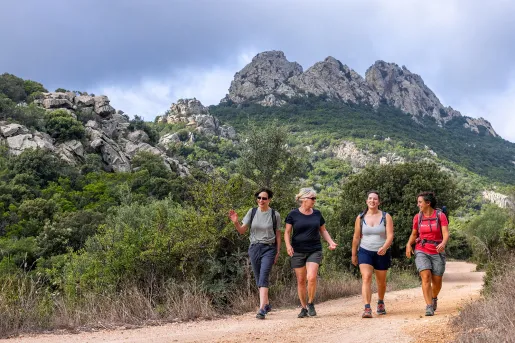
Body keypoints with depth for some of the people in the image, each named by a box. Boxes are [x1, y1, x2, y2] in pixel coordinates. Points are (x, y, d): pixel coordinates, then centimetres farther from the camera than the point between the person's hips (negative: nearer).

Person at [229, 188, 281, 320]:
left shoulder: (275, 215, -2)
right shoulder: (252, 212, 2)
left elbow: (277, 234, 5)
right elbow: (242, 230, 1)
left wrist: (278, 252, 4)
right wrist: (235, 222, -18)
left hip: (269, 248, -3)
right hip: (254, 248, 3)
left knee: (263, 278, -16)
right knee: (258, 279, 12)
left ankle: (262, 309, -21)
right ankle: (267, 304, 32)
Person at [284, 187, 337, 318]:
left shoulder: (317, 214, 7)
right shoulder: (293, 214, -1)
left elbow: (323, 230, 16)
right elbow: (287, 232, 0)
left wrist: (331, 242, 0)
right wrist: (288, 245, -18)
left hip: (314, 250, 1)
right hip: (298, 252, -1)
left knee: (312, 278, -16)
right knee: (301, 281, 4)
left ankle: (311, 303, 5)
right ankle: (304, 308, 18)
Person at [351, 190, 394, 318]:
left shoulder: (386, 217, -1)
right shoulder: (360, 218, 3)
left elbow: (390, 235, -10)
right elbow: (356, 238, 8)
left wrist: (384, 247, -29)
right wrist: (354, 255, 12)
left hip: (382, 253, 0)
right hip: (365, 252, 0)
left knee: (381, 281, 14)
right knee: (366, 278, -18)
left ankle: (380, 302, 42)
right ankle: (367, 309, -24)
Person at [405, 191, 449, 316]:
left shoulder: (441, 216, -6)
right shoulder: (417, 217, 3)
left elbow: (446, 234, -14)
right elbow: (414, 234, 15)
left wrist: (443, 243, -35)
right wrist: (409, 245, -3)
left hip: (437, 252, -1)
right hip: (422, 251, 1)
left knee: (437, 281, 5)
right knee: (426, 277, -19)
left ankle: (434, 298, 39)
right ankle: (429, 307, -18)